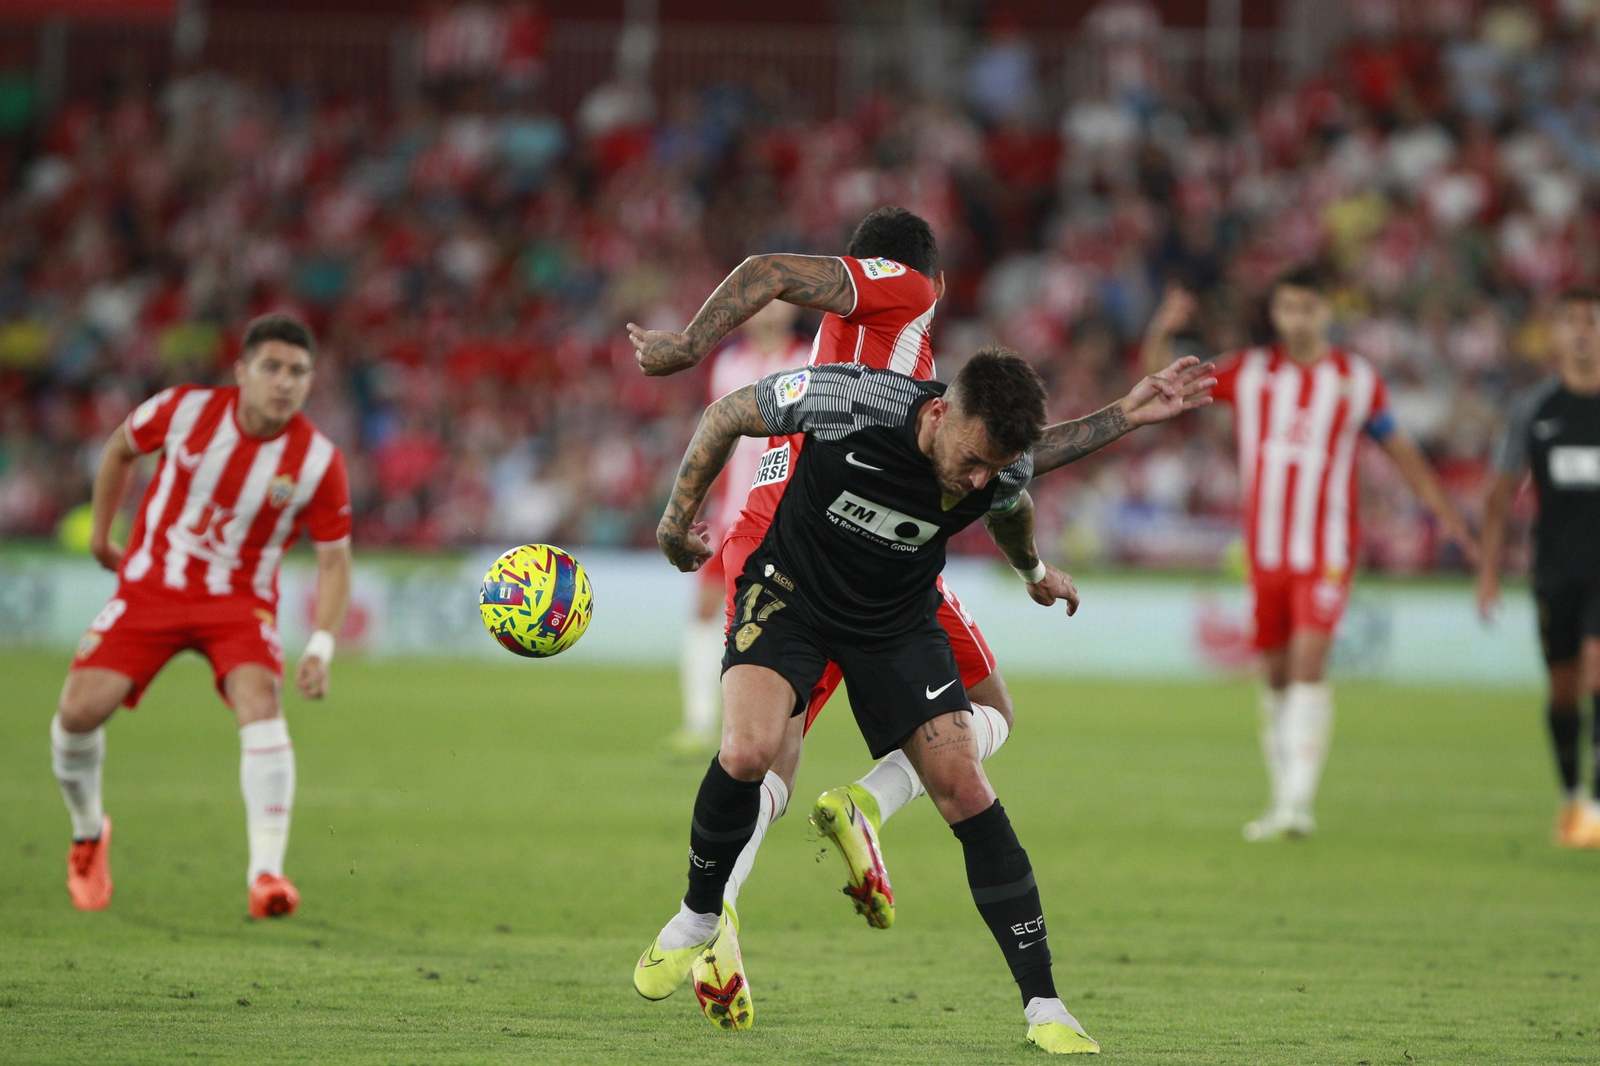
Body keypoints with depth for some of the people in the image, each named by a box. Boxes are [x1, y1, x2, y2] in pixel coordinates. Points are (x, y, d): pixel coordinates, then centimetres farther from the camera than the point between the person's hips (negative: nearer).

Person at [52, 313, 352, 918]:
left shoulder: (318, 460, -14)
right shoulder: (185, 410, -13)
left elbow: (334, 559, -6)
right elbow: (121, 448, 9)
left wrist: (321, 647, -18)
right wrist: (101, 533, 14)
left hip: (239, 601, -1)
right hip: (149, 589, 1)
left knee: (260, 703, -29)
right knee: (79, 709, -13)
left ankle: (266, 873, -31)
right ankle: (88, 833, 18)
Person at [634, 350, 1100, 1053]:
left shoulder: (1005, 469, -19)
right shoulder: (849, 399, -31)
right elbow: (727, 415, -12)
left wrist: (1034, 570, 30)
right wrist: (680, 516, -3)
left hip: (898, 620, 2)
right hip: (791, 591, -2)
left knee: (965, 791, -9)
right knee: (747, 754, -27)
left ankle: (1043, 1007, -3)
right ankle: (697, 921, 2)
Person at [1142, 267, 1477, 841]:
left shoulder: (1357, 380, 2)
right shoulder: (1249, 373, 5)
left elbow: (1400, 450, 12)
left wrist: (1446, 514, 8)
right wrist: (1160, 335, -12)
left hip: (1325, 551, -3)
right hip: (1265, 552, 3)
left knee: (1308, 663, -19)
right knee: (1277, 675, 8)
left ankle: (1297, 801, -24)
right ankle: (1281, 800, 19)